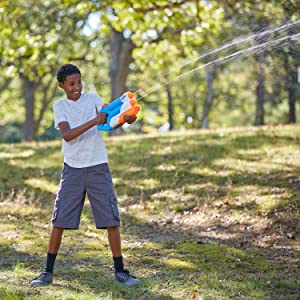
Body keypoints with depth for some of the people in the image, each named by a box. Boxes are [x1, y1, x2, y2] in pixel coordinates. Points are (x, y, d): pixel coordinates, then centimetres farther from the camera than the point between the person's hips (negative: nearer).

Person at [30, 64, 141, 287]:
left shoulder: (93, 98, 3)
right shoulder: (60, 106, 0)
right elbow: (67, 135, -16)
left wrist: (125, 118, -33)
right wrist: (94, 121, -28)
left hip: (98, 168, 0)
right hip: (73, 169, 0)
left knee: (111, 219, -3)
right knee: (60, 221, 1)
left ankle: (120, 271, 6)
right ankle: (48, 272, 12)